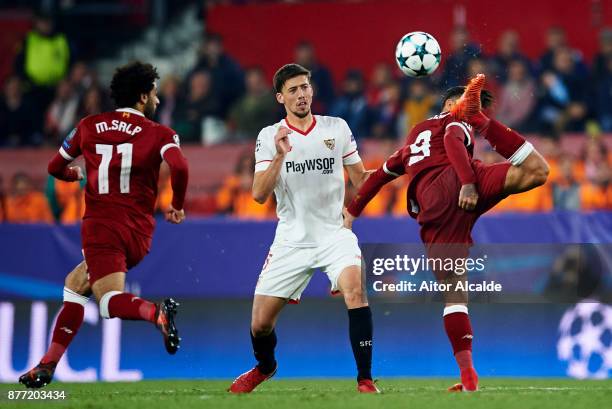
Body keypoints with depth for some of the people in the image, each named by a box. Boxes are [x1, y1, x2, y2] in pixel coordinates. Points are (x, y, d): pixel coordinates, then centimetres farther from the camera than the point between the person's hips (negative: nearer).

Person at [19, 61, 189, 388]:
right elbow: (179, 167, -18)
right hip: (139, 233, 3)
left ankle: (157, 313, -46)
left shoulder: (89, 126, 9)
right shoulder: (159, 134, 3)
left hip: (102, 226, -3)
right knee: (75, 284, 19)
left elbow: (56, 167, 20)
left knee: (111, 301, -15)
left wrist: (79, 173, 43)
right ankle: (49, 363, 12)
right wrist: (178, 206, 0)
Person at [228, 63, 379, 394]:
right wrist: (280, 156, -23)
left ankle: (365, 380, -21)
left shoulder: (338, 128, 2)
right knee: (260, 323, 1)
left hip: (334, 233, -1)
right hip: (291, 240, 1)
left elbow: (361, 179, 12)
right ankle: (265, 367, 37)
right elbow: (259, 195, -11)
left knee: (355, 291, -30)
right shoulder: (269, 137, -1)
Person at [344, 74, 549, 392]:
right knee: (536, 171, -18)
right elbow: (453, 142, -3)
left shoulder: (414, 136, 39)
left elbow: (382, 172, 41)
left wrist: (352, 211, 46)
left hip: (432, 208, 6)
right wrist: (468, 183, -17)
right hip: (452, 181, -6)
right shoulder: (456, 121, 20)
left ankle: (468, 374, -4)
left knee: (453, 289, 6)